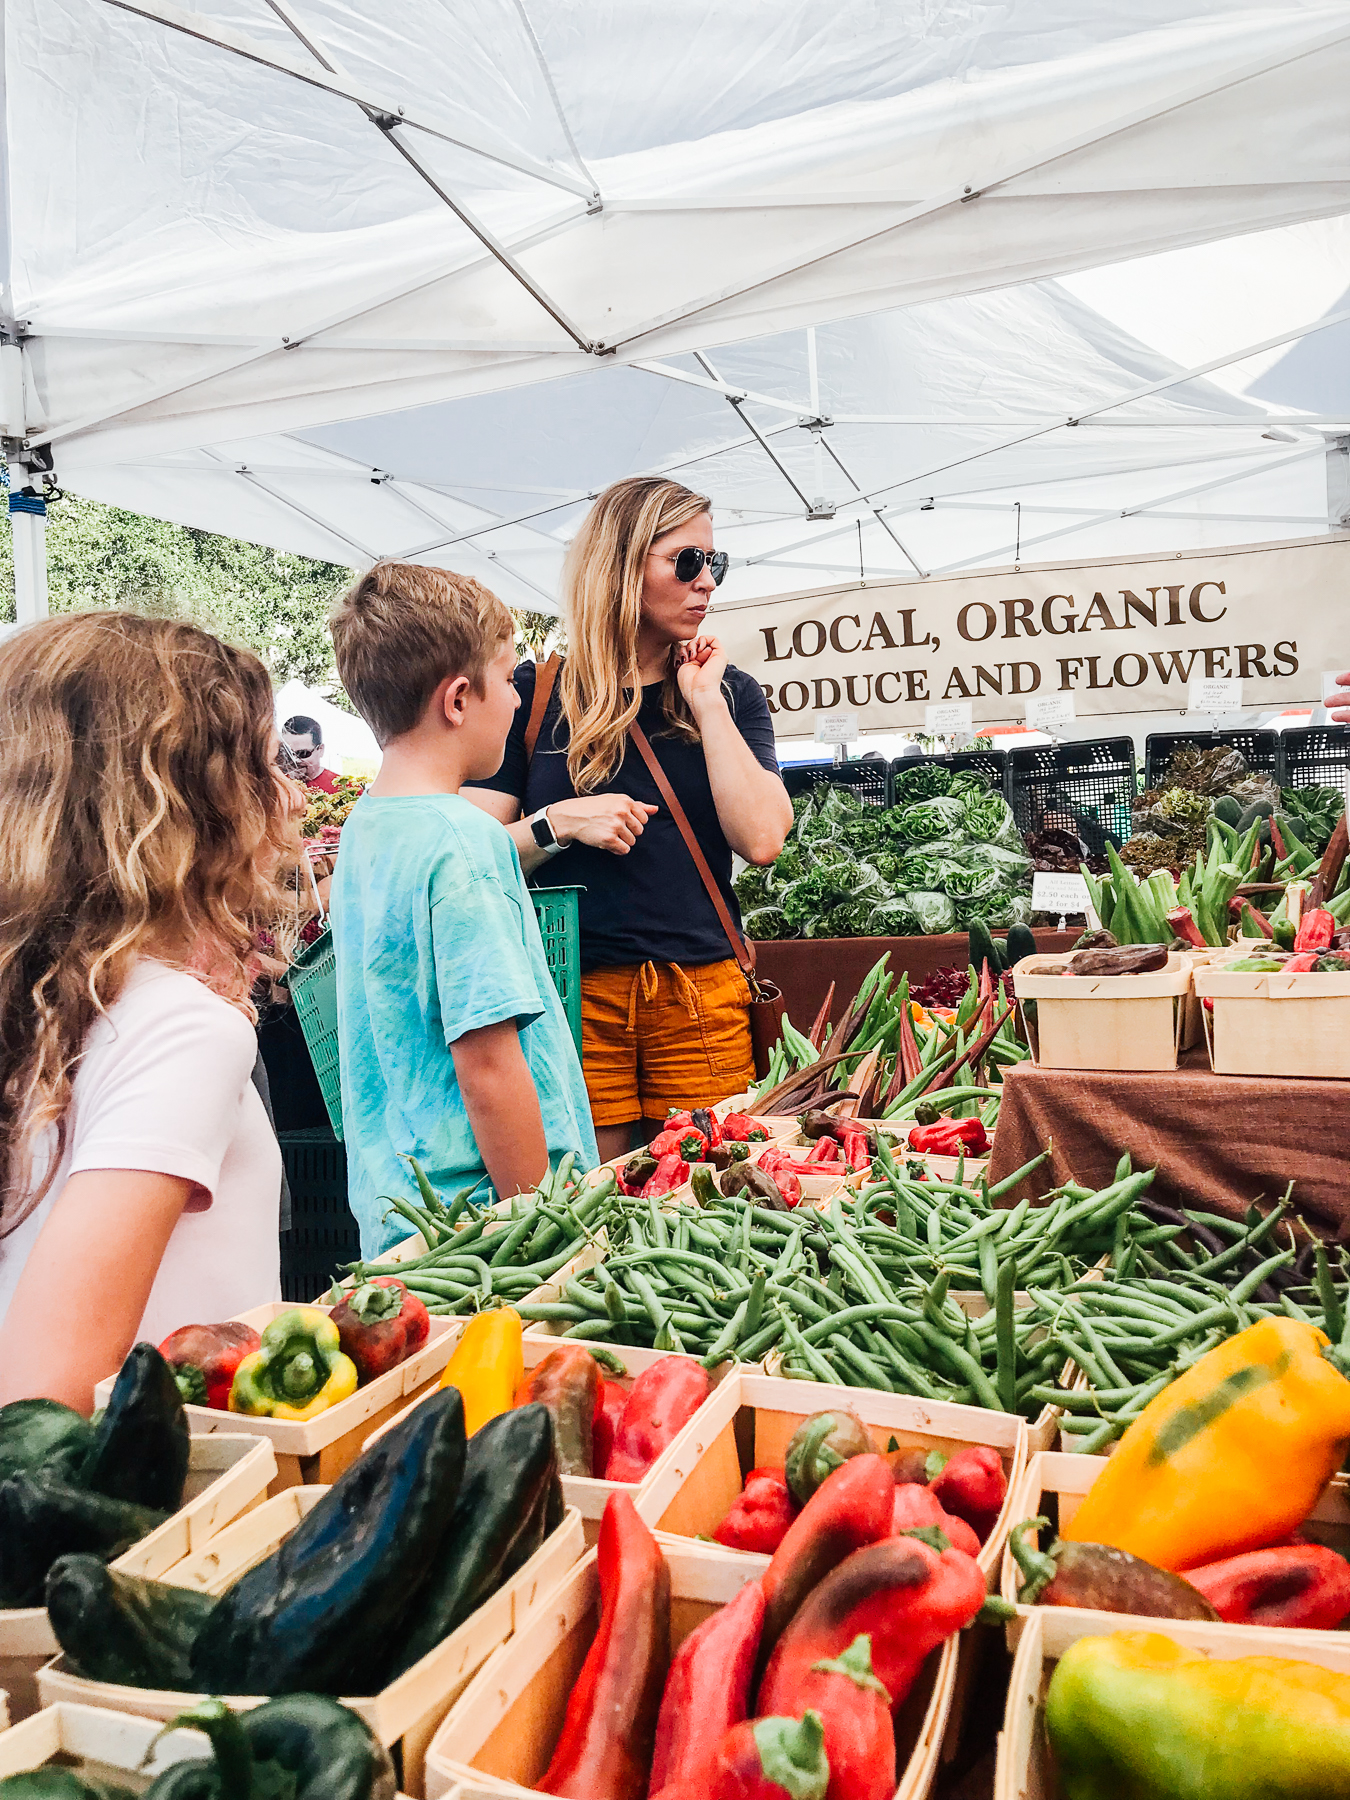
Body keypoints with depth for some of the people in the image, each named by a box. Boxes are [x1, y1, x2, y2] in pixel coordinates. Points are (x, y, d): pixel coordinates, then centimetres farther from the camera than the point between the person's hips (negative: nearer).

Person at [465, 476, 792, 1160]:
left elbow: (762, 839, -6)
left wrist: (703, 701, -4)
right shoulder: (534, 695, 5)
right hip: (574, 993, -1)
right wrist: (558, 823, -15)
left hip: (703, 995, 2)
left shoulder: (728, 693, 10)